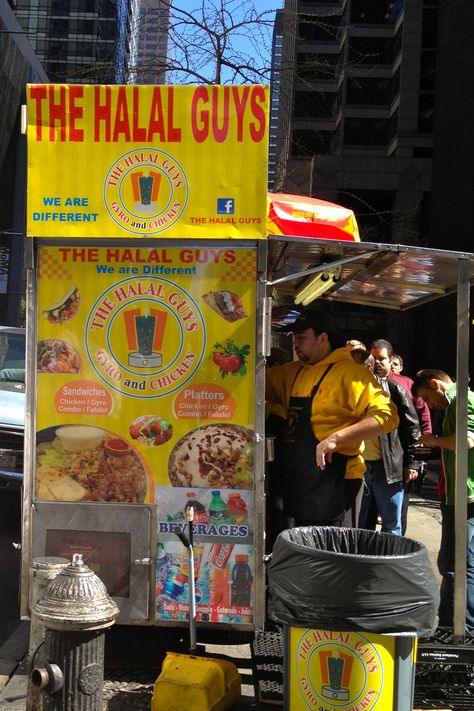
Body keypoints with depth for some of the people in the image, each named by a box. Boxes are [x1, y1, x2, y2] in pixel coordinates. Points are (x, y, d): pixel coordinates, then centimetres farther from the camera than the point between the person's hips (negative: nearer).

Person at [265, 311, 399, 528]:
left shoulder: (349, 373, -11)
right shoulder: (294, 372, 12)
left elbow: (387, 415, -20)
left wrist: (336, 438, -28)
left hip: (333, 484, -8)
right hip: (297, 481, 8)